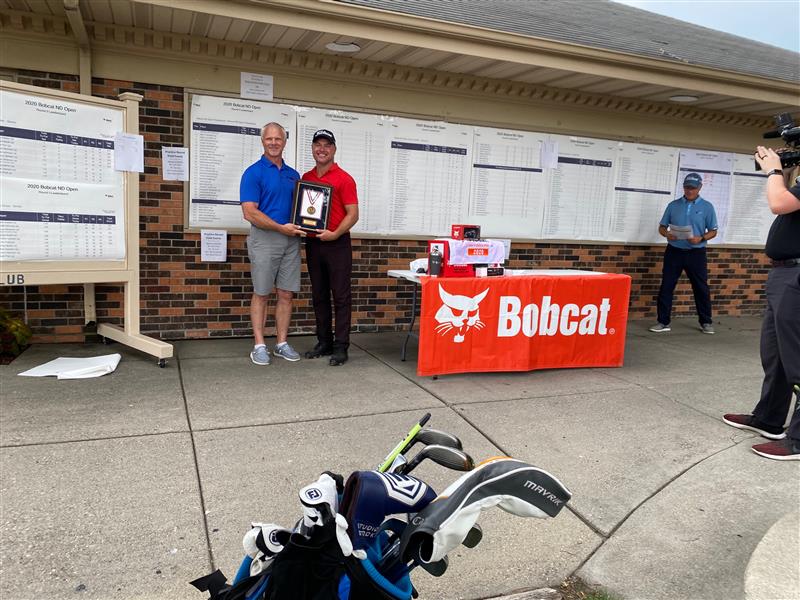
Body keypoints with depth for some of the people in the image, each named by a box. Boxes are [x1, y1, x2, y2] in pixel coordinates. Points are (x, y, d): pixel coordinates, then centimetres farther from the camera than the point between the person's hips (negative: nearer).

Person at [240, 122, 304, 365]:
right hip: (264, 238, -5)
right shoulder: (253, 172, -4)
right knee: (261, 294, 2)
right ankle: (259, 345, 8)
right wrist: (281, 227, -17)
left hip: (291, 240, 5)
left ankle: (282, 343, 16)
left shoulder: (293, 174, 14)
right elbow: (249, 212, -13)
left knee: (286, 294, 6)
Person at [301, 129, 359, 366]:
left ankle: (341, 347, 3)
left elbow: (353, 214, -9)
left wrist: (335, 234, -21)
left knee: (340, 296, -2)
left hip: (337, 244, -6)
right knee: (319, 296, 11)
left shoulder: (344, 179, -5)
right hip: (312, 243, 6)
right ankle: (324, 342, 21)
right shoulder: (305, 178, 12)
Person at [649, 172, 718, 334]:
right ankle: (663, 322, 7)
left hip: (696, 253, -1)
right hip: (674, 251, 1)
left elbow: (713, 231, 4)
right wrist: (667, 234, -15)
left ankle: (706, 322, 19)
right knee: (666, 286, -1)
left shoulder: (707, 207, 2)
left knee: (701, 288, 6)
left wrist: (701, 238, -16)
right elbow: (662, 227, 7)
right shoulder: (673, 205, 6)